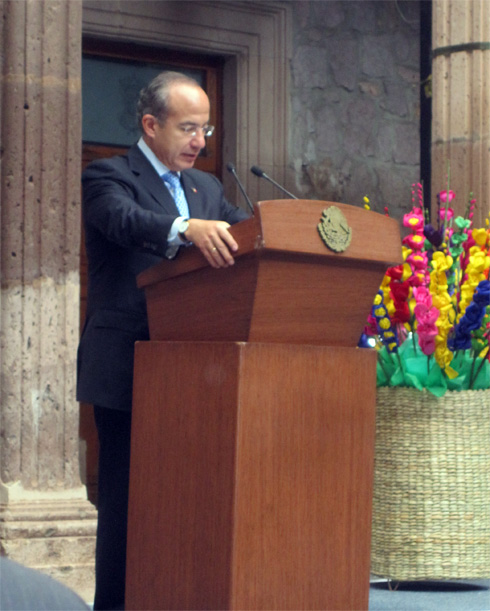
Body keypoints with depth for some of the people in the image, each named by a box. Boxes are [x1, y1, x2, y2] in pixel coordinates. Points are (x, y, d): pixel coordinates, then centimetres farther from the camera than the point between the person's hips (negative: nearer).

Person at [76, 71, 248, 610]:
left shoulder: (207, 188, 20)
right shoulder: (109, 177, -2)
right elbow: (124, 219, -23)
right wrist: (187, 229, -43)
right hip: (128, 369, -7)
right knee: (127, 495, -5)